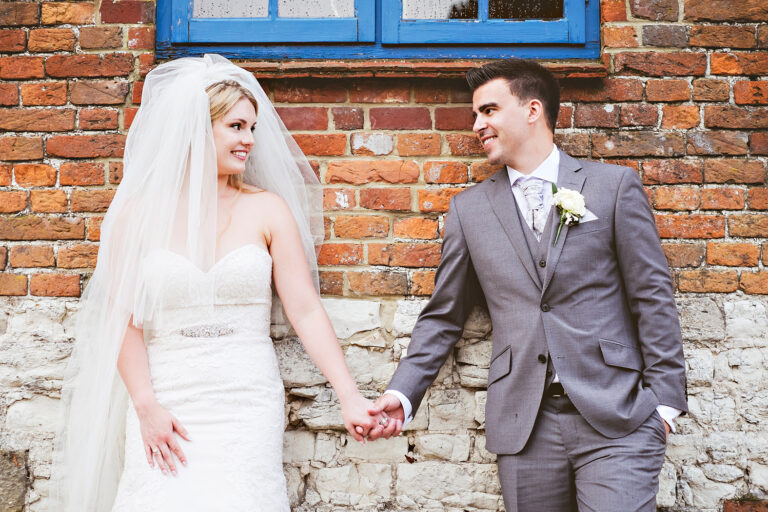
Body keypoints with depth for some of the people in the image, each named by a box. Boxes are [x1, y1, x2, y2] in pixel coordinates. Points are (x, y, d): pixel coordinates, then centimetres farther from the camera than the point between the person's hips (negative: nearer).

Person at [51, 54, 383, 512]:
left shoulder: (267, 209, 4)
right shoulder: (139, 213, 4)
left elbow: (306, 310, -1)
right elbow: (122, 319, 2)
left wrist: (350, 396, -11)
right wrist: (146, 406, -9)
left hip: (248, 405, 0)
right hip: (166, 409, 0)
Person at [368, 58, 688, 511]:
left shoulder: (615, 185, 4)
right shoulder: (469, 209, 11)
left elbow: (653, 296, 2)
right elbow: (443, 316, 14)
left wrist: (665, 400, -3)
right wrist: (402, 394, 2)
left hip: (616, 421, -2)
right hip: (524, 426, 2)